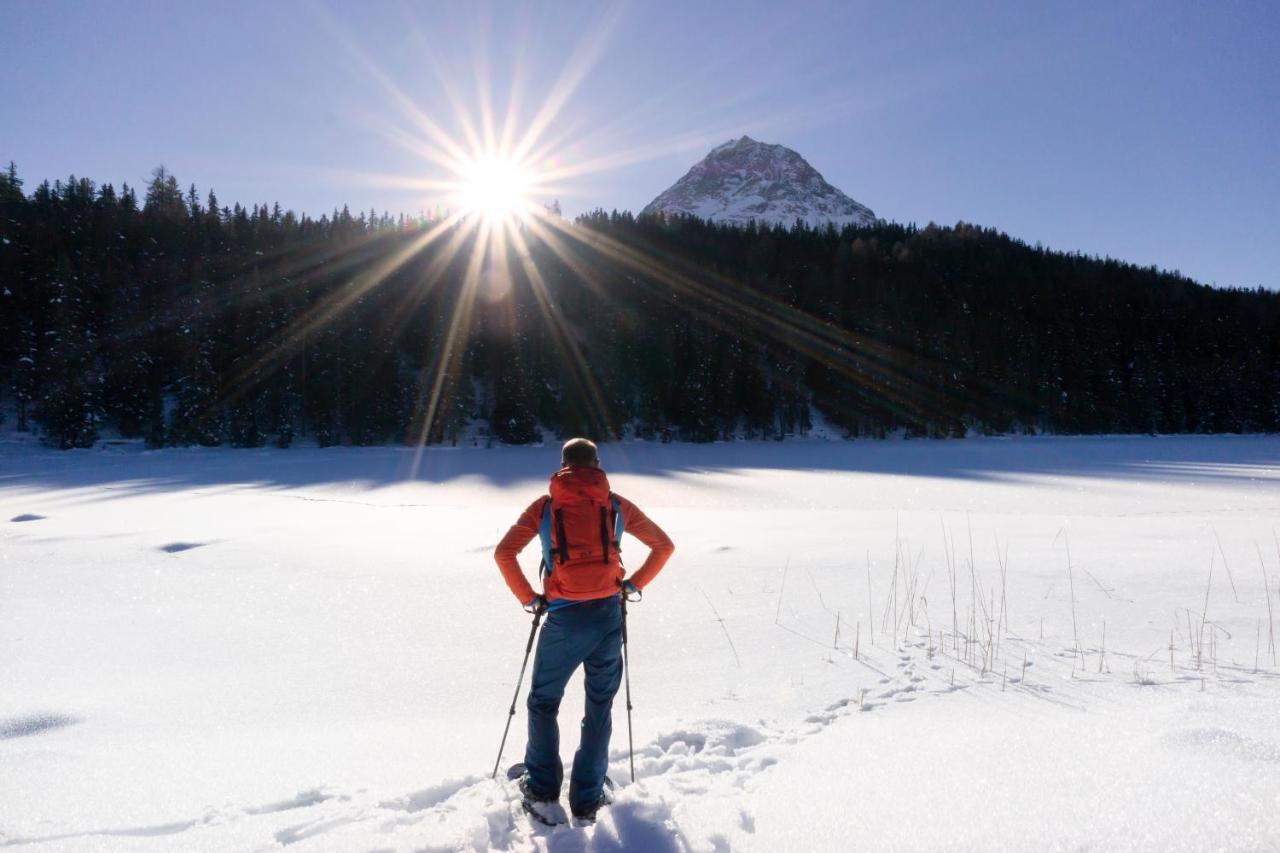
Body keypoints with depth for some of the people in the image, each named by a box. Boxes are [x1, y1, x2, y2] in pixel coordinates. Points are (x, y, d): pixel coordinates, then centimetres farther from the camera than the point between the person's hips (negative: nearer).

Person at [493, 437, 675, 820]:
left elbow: (503, 552, -3)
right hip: (608, 617, 1)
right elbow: (664, 546, 8)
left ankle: (543, 786, 27)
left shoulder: (545, 505, 2)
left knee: (543, 702, 19)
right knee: (599, 706, 15)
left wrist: (528, 598, 4)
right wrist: (634, 585, 12)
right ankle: (587, 798, 20)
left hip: (563, 619, -1)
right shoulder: (616, 505, 5)